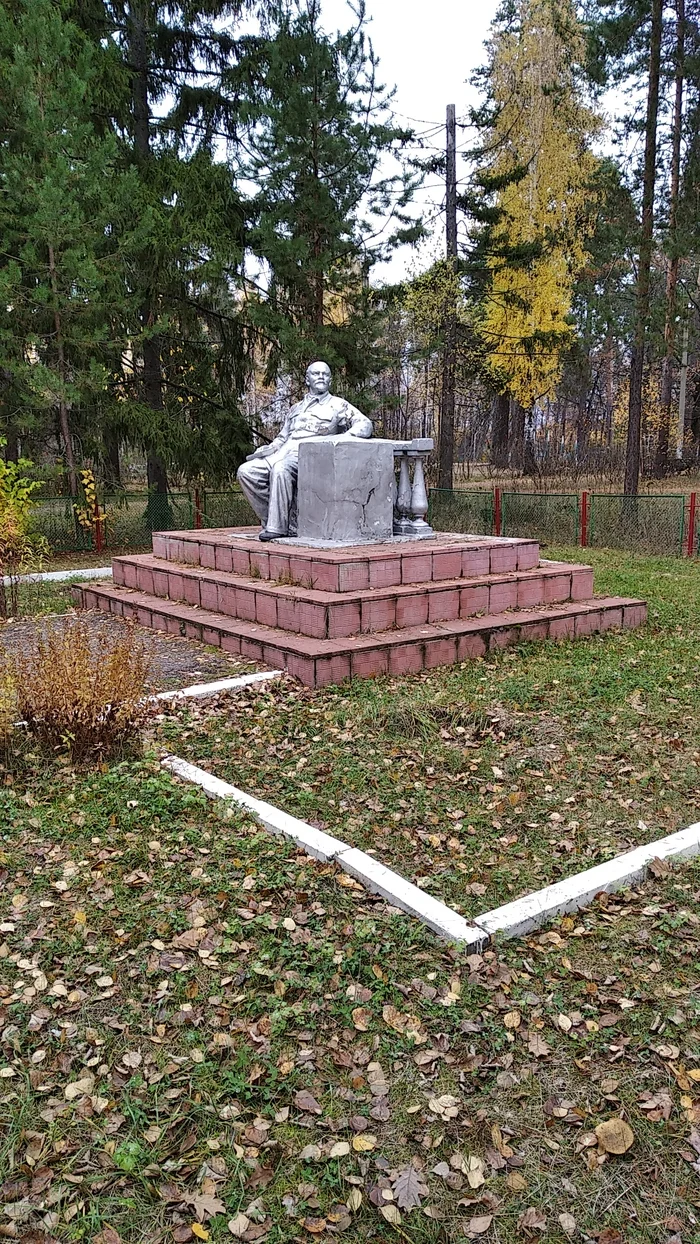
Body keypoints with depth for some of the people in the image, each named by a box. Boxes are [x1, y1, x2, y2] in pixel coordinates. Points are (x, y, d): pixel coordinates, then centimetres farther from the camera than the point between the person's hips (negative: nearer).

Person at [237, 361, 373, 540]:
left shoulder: (338, 405, 13)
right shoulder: (296, 408, 30)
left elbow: (365, 424, 1)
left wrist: (345, 437, -19)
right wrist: (267, 449, 9)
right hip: (283, 452, 6)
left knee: (280, 468, -38)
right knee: (246, 471, -17)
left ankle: (278, 526, -34)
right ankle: (270, 520, -12)